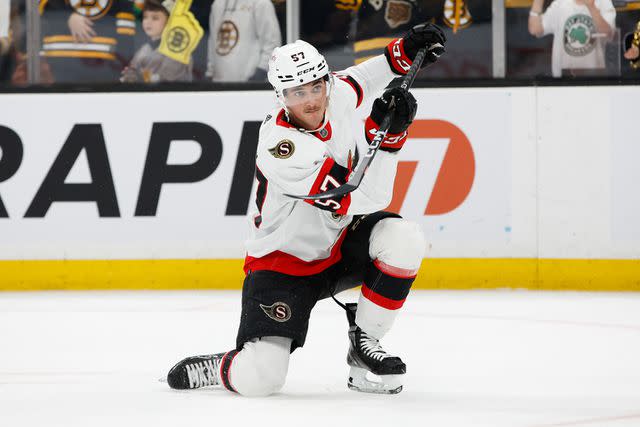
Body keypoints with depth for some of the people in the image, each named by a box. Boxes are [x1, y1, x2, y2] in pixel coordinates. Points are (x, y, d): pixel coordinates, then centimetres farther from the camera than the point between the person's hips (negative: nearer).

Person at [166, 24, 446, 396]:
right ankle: (213, 368, 18)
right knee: (260, 380, -20)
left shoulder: (338, 96, -11)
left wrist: (403, 52, 2)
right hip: (283, 264, -6)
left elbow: (356, 80, 18)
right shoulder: (280, 146, -32)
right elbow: (365, 200, -34)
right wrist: (386, 135, -39)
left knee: (404, 239, -24)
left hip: (341, 242, 7)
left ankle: (363, 343, -3)